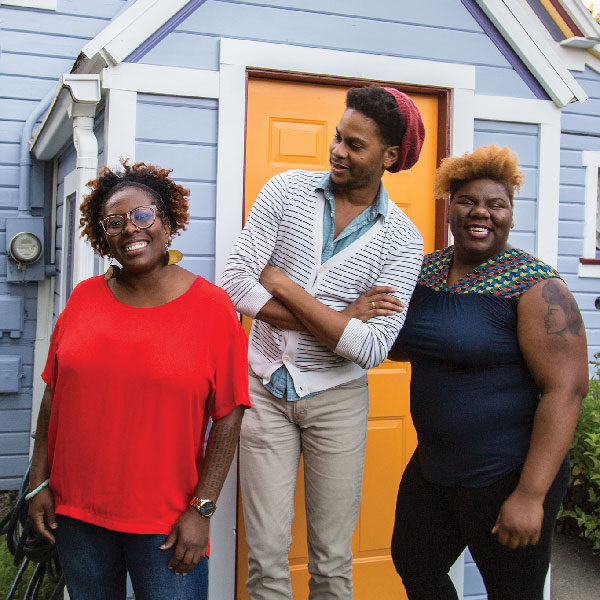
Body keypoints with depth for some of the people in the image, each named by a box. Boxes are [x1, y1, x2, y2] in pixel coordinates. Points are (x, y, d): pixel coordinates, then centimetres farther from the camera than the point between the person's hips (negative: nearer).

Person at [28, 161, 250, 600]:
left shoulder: (211, 306, -7)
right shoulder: (84, 299, 3)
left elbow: (228, 416, -7)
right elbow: (53, 395, 8)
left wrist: (202, 510, -10)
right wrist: (40, 482, 6)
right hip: (75, 511, 4)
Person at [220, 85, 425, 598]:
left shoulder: (402, 241, -6)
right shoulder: (287, 190, -2)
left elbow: (372, 348, -16)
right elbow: (235, 283, -10)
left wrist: (284, 284, -15)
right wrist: (337, 322, -16)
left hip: (336, 397, 0)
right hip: (265, 387, 1)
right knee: (267, 555, 4)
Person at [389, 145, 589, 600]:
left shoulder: (535, 285, -16)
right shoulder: (426, 269, 4)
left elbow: (566, 389, -21)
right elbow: (406, 345, 20)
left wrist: (530, 495, -24)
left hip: (507, 478, -6)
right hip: (431, 468, 7)